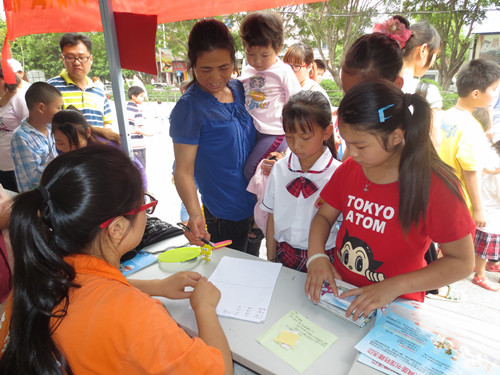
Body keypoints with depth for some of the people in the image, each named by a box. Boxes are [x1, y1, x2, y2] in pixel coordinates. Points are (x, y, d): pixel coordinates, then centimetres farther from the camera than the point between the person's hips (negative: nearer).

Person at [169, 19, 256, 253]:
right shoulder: (189, 108, -18)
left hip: (256, 204, 7)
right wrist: (194, 213, -34)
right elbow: (183, 169, -20)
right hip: (225, 215, -6)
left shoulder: (239, 89, 1)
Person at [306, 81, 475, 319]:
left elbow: (462, 262, -12)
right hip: (341, 289, 3)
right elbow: (324, 216, 7)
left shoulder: (436, 187, -17)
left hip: (396, 306, -2)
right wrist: (317, 255, -12)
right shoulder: (349, 169, -3)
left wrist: (393, 287, -22)